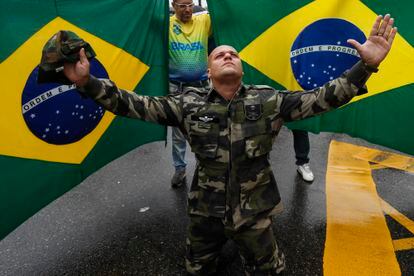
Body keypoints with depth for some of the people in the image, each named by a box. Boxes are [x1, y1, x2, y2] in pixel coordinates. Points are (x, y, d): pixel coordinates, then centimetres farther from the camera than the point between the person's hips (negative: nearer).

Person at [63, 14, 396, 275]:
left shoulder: (268, 101, -10)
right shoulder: (189, 104, -10)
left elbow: (320, 98, -14)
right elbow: (137, 105, -12)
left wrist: (366, 66, -24)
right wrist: (87, 82, -21)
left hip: (254, 211, -1)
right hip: (205, 210, 1)